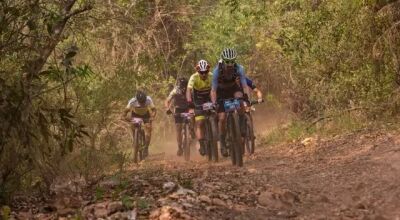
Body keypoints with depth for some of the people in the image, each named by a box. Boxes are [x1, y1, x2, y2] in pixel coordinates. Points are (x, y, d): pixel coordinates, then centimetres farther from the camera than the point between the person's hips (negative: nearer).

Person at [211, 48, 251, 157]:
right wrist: (214, 104, -43)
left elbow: (245, 86, -30)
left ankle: (242, 125, -15)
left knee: (240, 98, -34)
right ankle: (222, 143, 4)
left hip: (233, 88, 1)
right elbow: (213, 90, -30)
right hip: (221, 91, -1)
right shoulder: (217, 70, -31)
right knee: (222, 118, -12)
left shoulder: (239, 68, -28)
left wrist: (249, 99, -45)